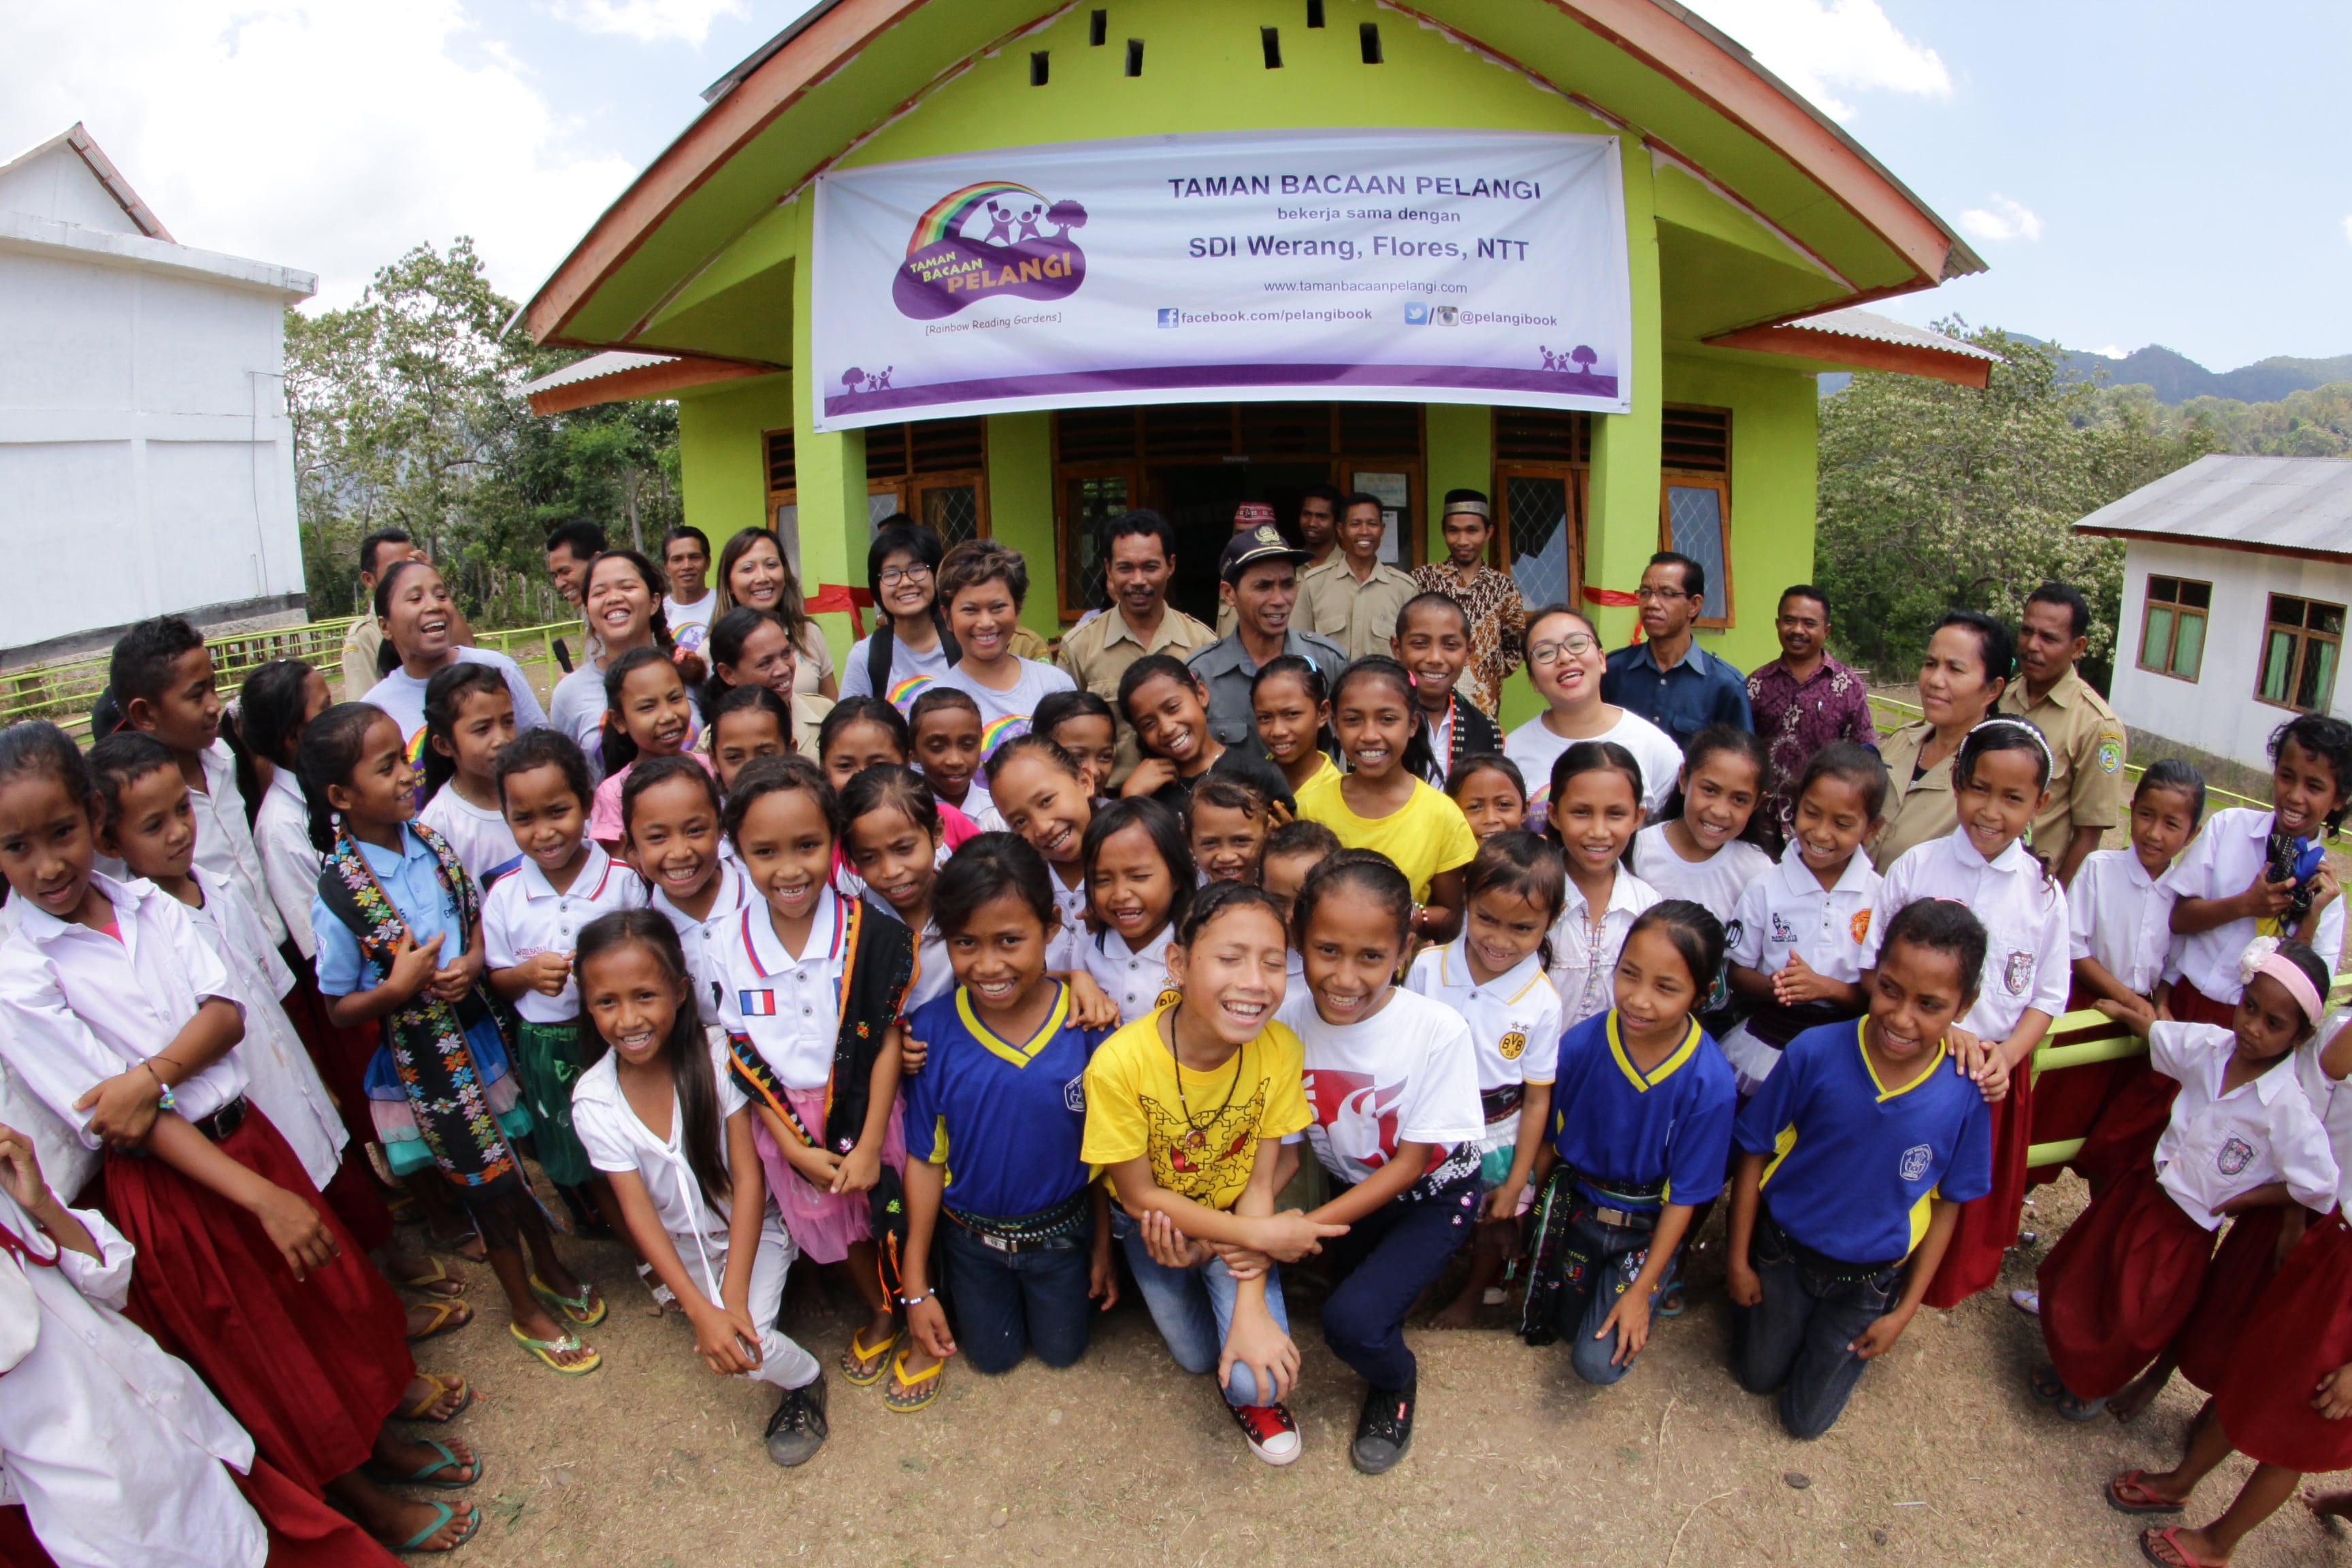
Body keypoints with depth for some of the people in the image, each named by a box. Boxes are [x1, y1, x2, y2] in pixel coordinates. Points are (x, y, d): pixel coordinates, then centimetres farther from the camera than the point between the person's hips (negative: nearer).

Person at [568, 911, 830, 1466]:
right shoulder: (595, 1100, -16)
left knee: (744, 1339, -20)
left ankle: (805, 1384, 9)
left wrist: (733, 1298, -23)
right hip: (685, 1244, 4)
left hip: (754, 1227, -4)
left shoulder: (717, 1056, -24)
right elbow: (638, 1212, -14)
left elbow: (749, 1177, -19)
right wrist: (702, 1311, -22)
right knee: (722, 1341, -11)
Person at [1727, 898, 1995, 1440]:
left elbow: (1948, 1204, -6)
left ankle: (1851, 1336, 42)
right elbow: (1755, 1153, -13)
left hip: (1869, 1280, 0)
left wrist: (1904, 1312, -2)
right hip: (1783, 1251, 0)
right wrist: (1738, 1259, -5)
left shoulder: (1963, 1095, -22)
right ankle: (1771, 1308, 47)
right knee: (1757, 1377, 21)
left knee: (1807, 1418, 17)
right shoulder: (1814, 1053, -26)